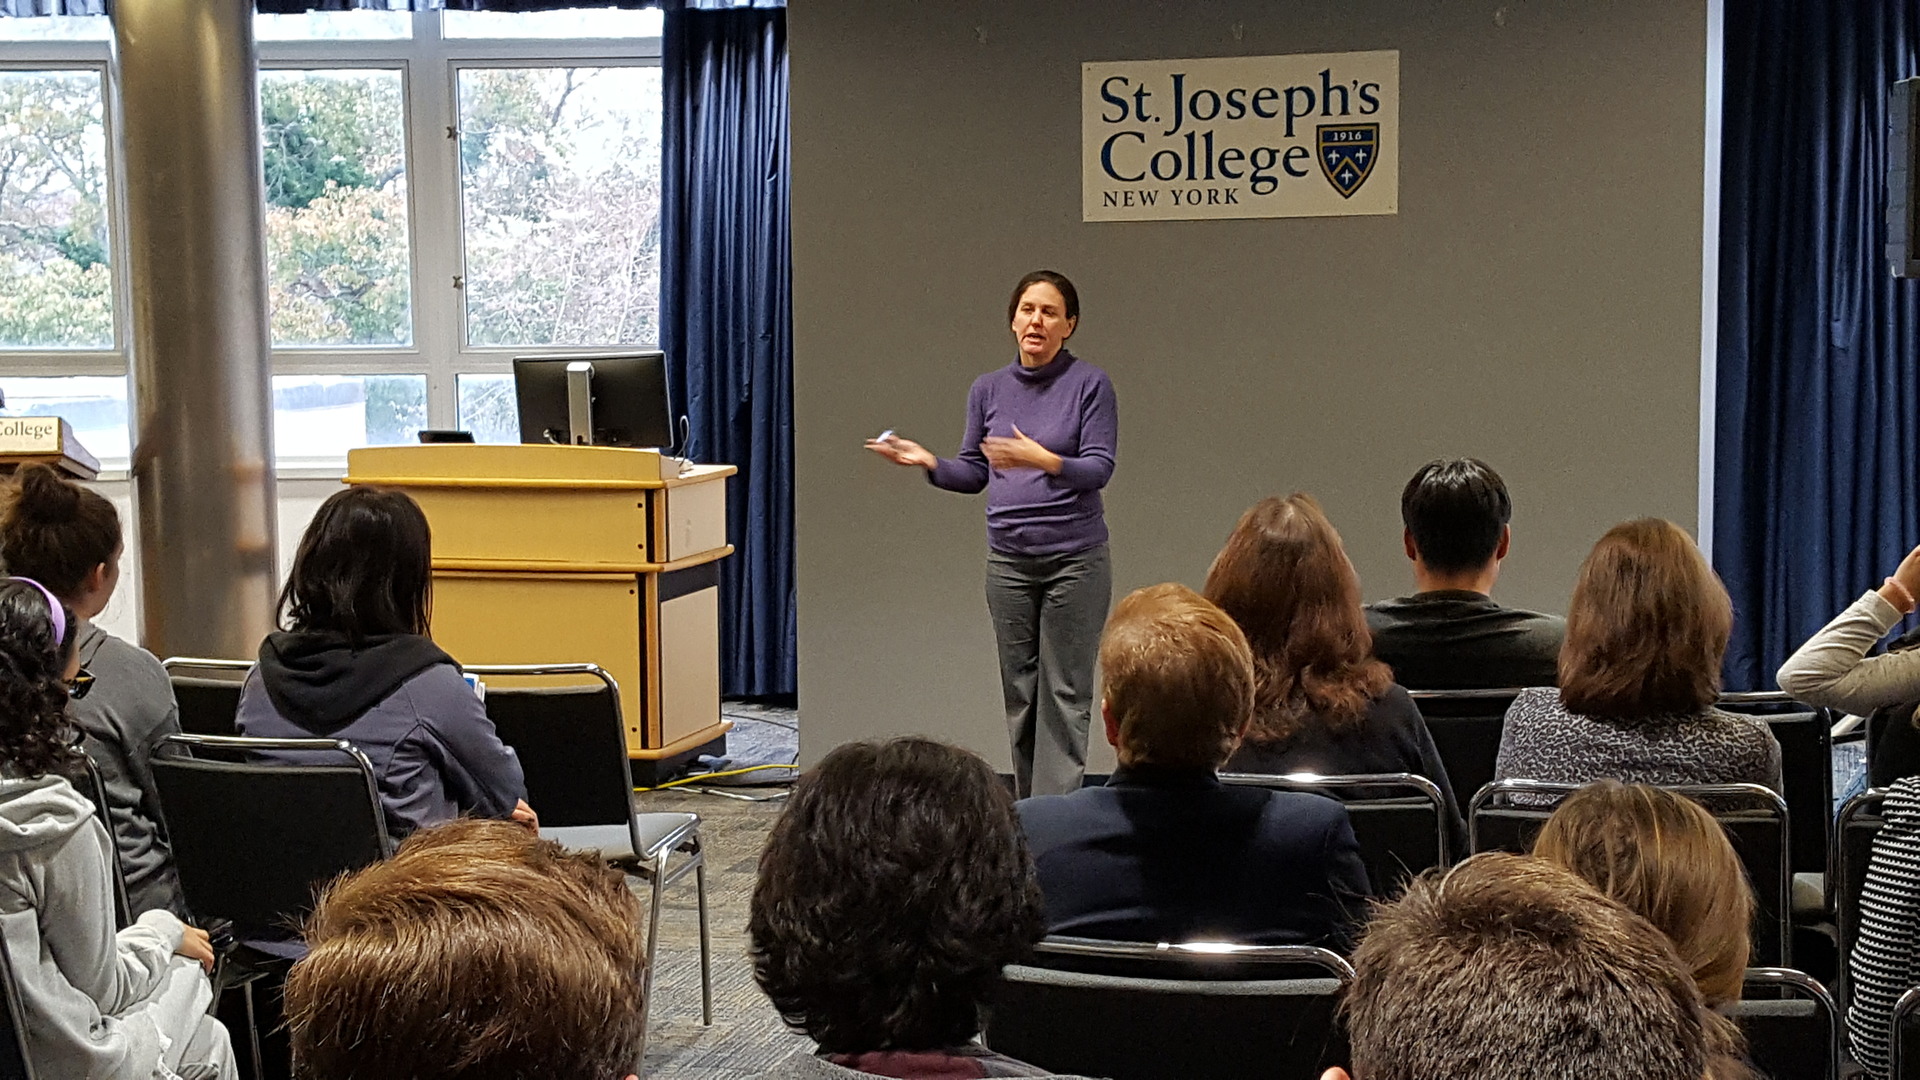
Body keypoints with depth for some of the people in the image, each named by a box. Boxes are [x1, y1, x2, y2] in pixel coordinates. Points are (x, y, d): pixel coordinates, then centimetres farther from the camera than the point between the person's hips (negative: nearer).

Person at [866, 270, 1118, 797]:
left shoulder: (1089, 384, -6)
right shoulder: (988, 389, 7)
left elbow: (1099, 469, -12)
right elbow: (974, 474, 11)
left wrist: (1044, 461, -29)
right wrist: (928, 462, -6)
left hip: (1074, 559, -4)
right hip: (1009, 560, 4)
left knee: (1065, 689, -2)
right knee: (1019, 688, 8)